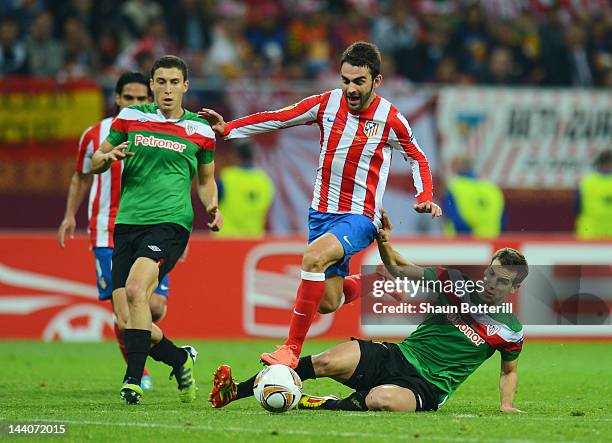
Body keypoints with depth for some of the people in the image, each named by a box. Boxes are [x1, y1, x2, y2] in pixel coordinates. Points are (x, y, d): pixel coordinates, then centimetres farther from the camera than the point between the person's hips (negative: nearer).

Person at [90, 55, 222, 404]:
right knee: (127, 323, -2)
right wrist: (109, 156, -7)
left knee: (135, 289, -29)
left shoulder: (200, 131, 8)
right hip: (128, 223, 3)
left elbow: (206, 180, 21)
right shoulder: (130, 118, 9)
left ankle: (134, 381, -26)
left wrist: (212, 206, 0)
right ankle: (181, 358, 26)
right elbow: (95, 163, 16)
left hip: (171, 222, -3)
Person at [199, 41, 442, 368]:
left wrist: (424, 199, -6)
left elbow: (417, 158, 7)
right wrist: (228, 129, -2)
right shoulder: (327, 103, -2)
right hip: (322, 211, 4)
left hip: (360, 216, -4)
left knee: (314, 257, -32)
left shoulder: (390, 119, -8)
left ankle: (292, 350, -27)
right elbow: (277, 119, 5)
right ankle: (362, 285, 40)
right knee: (328, 303, 2)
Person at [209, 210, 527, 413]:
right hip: (397, 357, 3)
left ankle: (322, 405, -21)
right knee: (327, 362, -24)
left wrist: (506, 404, 6)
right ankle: (235, 391, -21)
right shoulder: (456, 282, 7)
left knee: (380, 399, -41)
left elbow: (509, 370, 20)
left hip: (426, 387, -3)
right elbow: (398, 269, 15)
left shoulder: (510, 331, 1)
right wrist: (384, 243, -2)